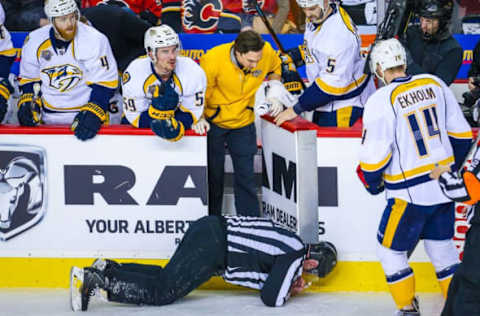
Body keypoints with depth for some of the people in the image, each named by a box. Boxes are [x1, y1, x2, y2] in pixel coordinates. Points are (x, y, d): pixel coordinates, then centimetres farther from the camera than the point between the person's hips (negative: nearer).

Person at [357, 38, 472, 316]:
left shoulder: (382, 100, -15)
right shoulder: (434, 84, 2)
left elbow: (375, 154, -15)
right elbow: (461, 134, 9)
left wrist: (372, 182, 6)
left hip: (410, 194, -6)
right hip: (444, 188, 6)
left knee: (391, 250, 13)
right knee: (442, 246, 19)